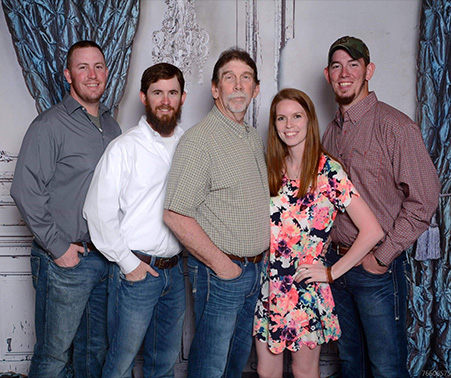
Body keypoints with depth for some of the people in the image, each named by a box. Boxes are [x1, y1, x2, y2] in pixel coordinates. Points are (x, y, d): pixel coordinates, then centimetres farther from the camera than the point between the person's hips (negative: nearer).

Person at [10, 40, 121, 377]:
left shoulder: (112, 126, 12)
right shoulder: (50, 125, -9)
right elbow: (26, 191, -14)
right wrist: (58, 248, -15)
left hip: (108, 258, 6)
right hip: (66, 261, -6)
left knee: (97, 349, 18)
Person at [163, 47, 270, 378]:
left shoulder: (255, 138, 10)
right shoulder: (199, 140, -17)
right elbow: (175, 215, -22)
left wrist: (262, 258, 12)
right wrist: (220, 263, -17)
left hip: (255, 269, 8)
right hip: (220, 271, -7)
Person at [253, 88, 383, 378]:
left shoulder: (328, 171, -12)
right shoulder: (273, 168, 4)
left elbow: (372, 231, -15)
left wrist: (331, 273, -12)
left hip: (305, 288, -4)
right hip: (268, 285, 5)